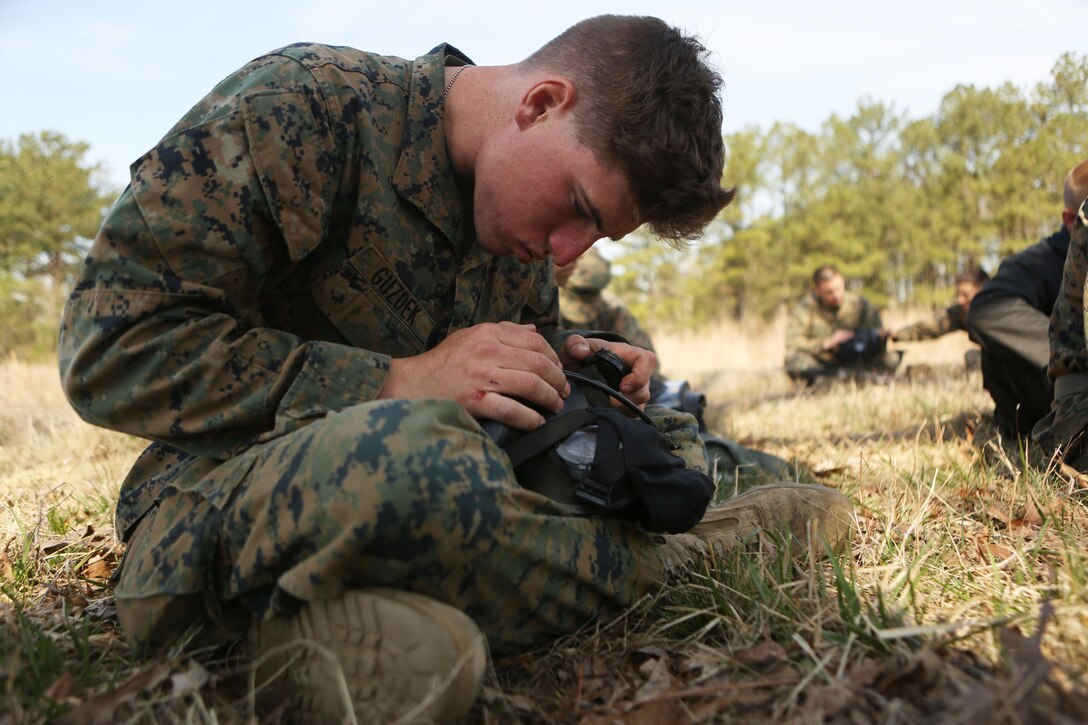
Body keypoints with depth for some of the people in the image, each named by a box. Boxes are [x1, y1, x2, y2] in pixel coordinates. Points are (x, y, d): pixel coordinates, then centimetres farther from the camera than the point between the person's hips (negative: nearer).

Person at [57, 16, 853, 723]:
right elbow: (110, 347, -20)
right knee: (412, 454, -40)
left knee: (668, 440, 5)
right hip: (225, 487, -6)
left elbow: (530, 340, 19)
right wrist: (399, 383, -26)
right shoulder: (305, 104, -16)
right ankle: (663, 560, -11)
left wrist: (567, 361, -6)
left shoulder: (522, 195, 6)